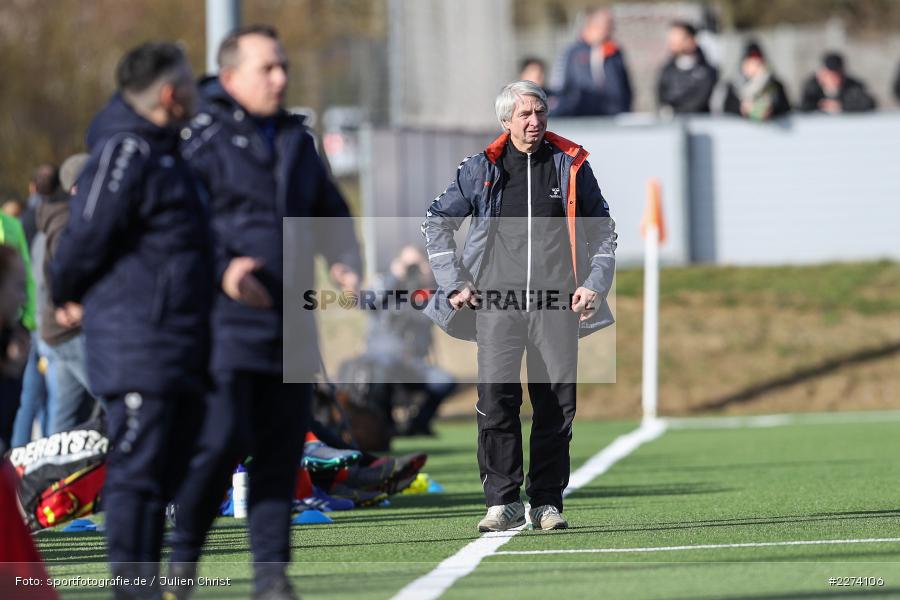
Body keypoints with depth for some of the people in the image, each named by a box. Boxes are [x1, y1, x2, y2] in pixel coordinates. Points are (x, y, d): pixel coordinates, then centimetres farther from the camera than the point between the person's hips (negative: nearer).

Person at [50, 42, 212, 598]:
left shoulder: (163, 151, 19)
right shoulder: (125, 151, -14)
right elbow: (88, 234, -15)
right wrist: (68, 298, -1)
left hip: (180, 355, 10)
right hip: (138, 348, -10)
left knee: (166, 474, 12)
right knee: (135, 474, -9)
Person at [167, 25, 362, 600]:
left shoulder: (297, 140, 18)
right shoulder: (202, 136, -4)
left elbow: (332, 214, 27)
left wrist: (347, 262, 7)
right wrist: (220, 270, -22)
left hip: (290, 329, 6)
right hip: (225, 322, -6)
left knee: (282, 452, 4)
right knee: (222, 440, -12)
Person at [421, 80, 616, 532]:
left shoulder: (571, 167, 9)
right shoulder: (481, 170, 7)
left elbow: (603, 231, 17)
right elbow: (436, 223, 15)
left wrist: (595, 285, 5)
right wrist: (454, 283, 6)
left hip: (555, 307, 1)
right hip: (496, 303, -1)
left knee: (556, 405, 0)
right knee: (495, 401, -10)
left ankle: (547, 502, 8)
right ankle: (503, 500, -6)